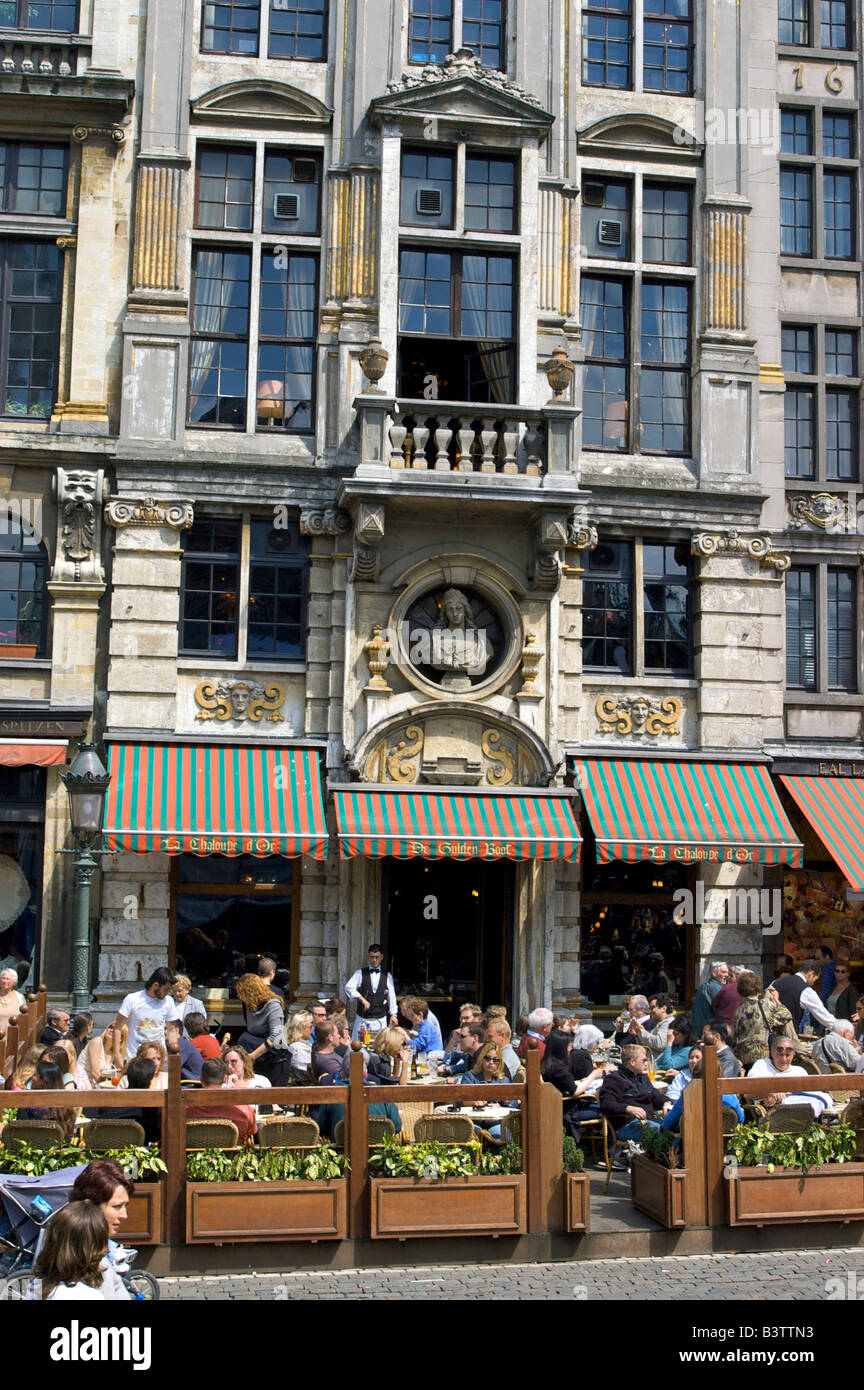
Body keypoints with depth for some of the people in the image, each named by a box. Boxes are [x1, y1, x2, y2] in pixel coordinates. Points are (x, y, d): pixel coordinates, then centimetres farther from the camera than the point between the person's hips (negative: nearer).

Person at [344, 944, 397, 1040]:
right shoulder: (360, 973, 3)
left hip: (380, 1020, 1)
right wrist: (362, 999, -22)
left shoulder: (387, 976, 8)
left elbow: (391, 996, 11)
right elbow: (349, 988, -10)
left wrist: (393, 1014, 5)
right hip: (362, 1019, -1)